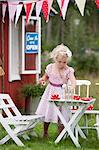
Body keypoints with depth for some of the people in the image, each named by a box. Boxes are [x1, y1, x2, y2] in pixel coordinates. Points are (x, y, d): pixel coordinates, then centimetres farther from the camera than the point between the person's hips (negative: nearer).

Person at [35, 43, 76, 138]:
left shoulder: (69, 70, -13)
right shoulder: (50, 67, -4)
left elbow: (73, 80, -27)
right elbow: (46, 76, 13)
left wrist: (71, 88, -48)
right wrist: (42, 80, -10)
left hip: (62, 93, -3)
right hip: (51, 92, 3)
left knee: (62, 114, -4)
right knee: (47, 112, 10)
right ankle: (45, 132, 26)